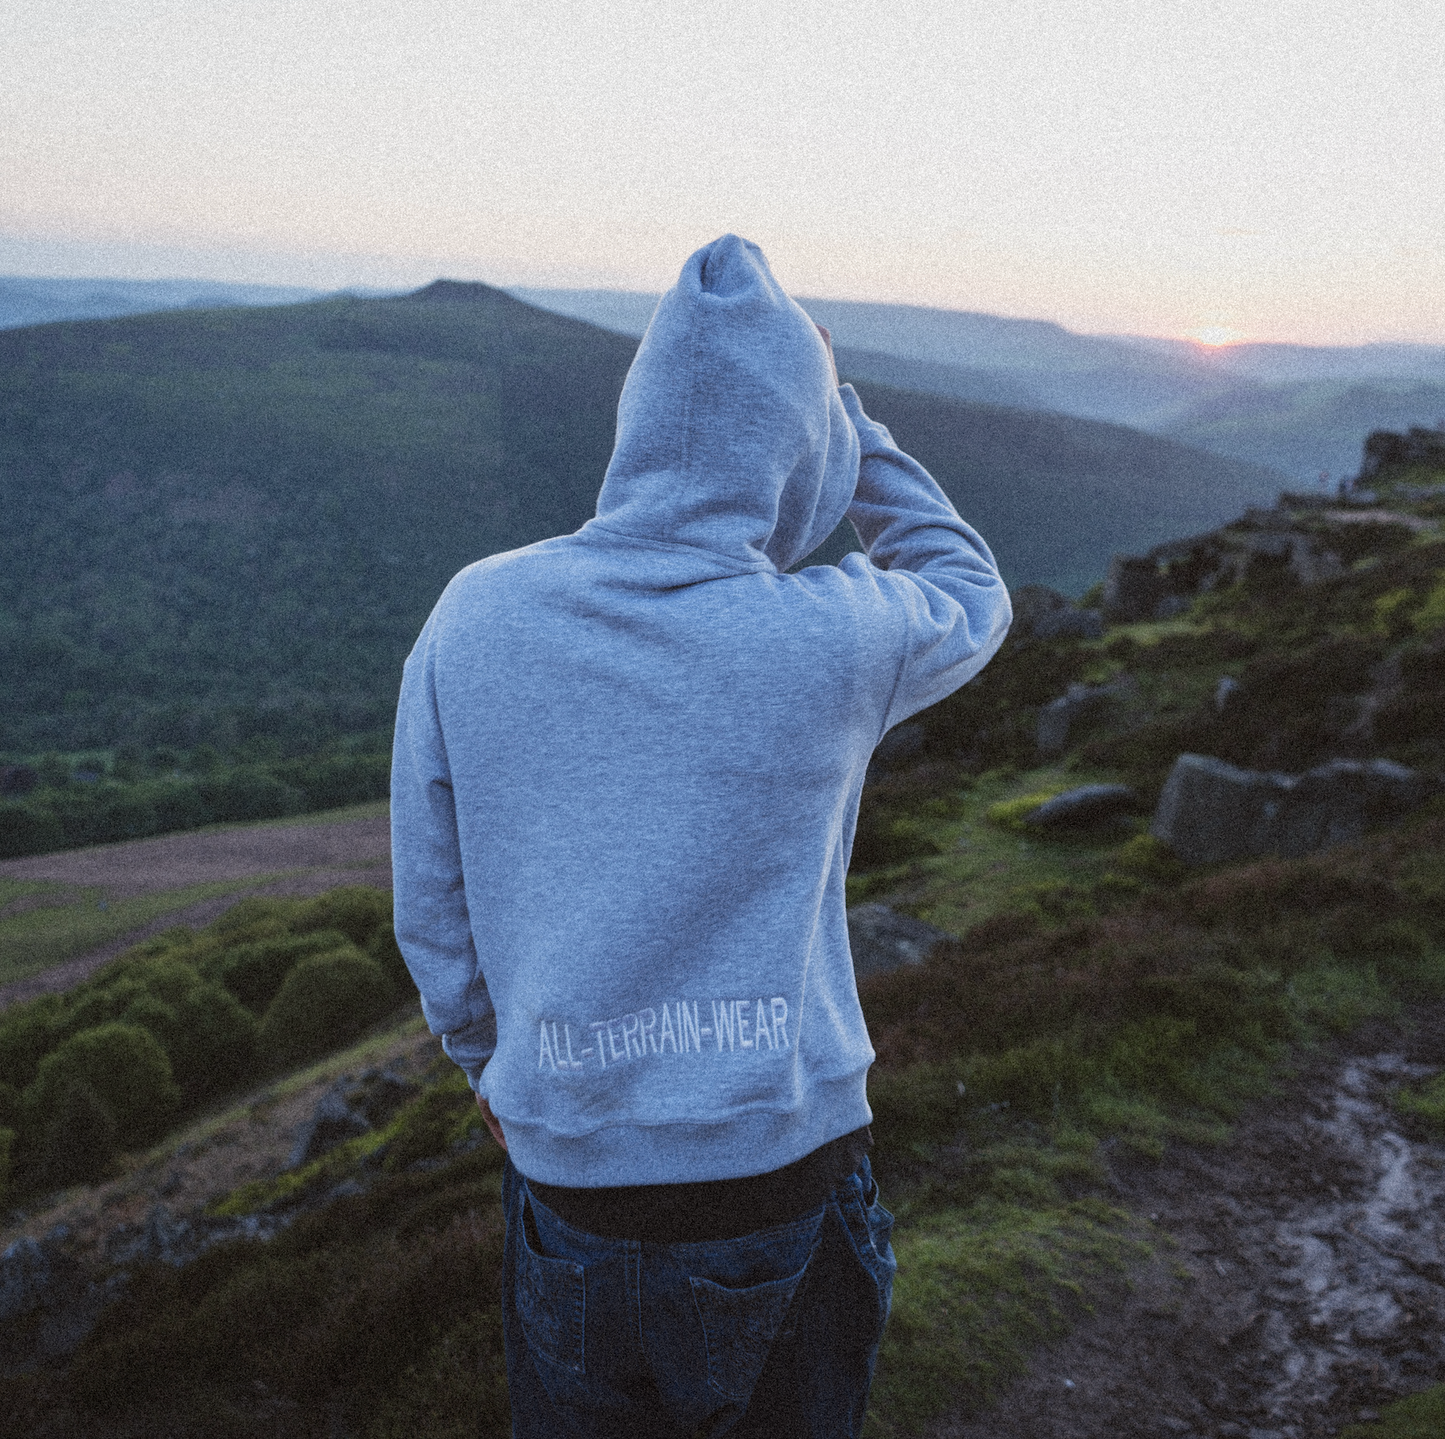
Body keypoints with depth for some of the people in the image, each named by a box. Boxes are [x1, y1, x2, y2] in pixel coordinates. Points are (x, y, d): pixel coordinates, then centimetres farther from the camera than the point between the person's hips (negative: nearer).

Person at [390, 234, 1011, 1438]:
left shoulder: (473, 618, -10)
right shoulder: (831, 639, -16)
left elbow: (433, 913, 0)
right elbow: (972, 596, 9)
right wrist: (837, 409, 7)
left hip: (568, 1165, 2)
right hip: (787, 1168, -1)